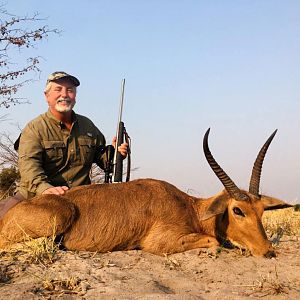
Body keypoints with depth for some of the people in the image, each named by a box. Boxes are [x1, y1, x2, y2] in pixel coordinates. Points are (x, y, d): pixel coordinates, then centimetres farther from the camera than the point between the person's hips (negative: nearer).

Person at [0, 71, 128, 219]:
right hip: (36, 195, -4)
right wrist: (44, 188, -37)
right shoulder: (34, 128, -2)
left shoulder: (87, 125, 15)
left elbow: (100, 156, 24)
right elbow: (29, 163, -18)